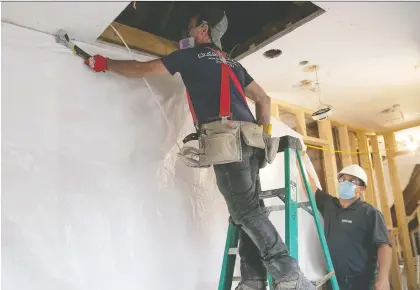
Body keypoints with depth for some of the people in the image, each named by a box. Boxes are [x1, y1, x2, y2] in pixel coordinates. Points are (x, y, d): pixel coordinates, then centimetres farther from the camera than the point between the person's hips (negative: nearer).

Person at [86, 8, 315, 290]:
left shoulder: (191, 55, 9)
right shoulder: (232, 62, 29)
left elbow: (142, 69, 14)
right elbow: (264, 99, 29)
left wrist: (104, 63, 28)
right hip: (249, 140, 7)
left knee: (245, 211, -7)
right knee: (246, 209, 6)